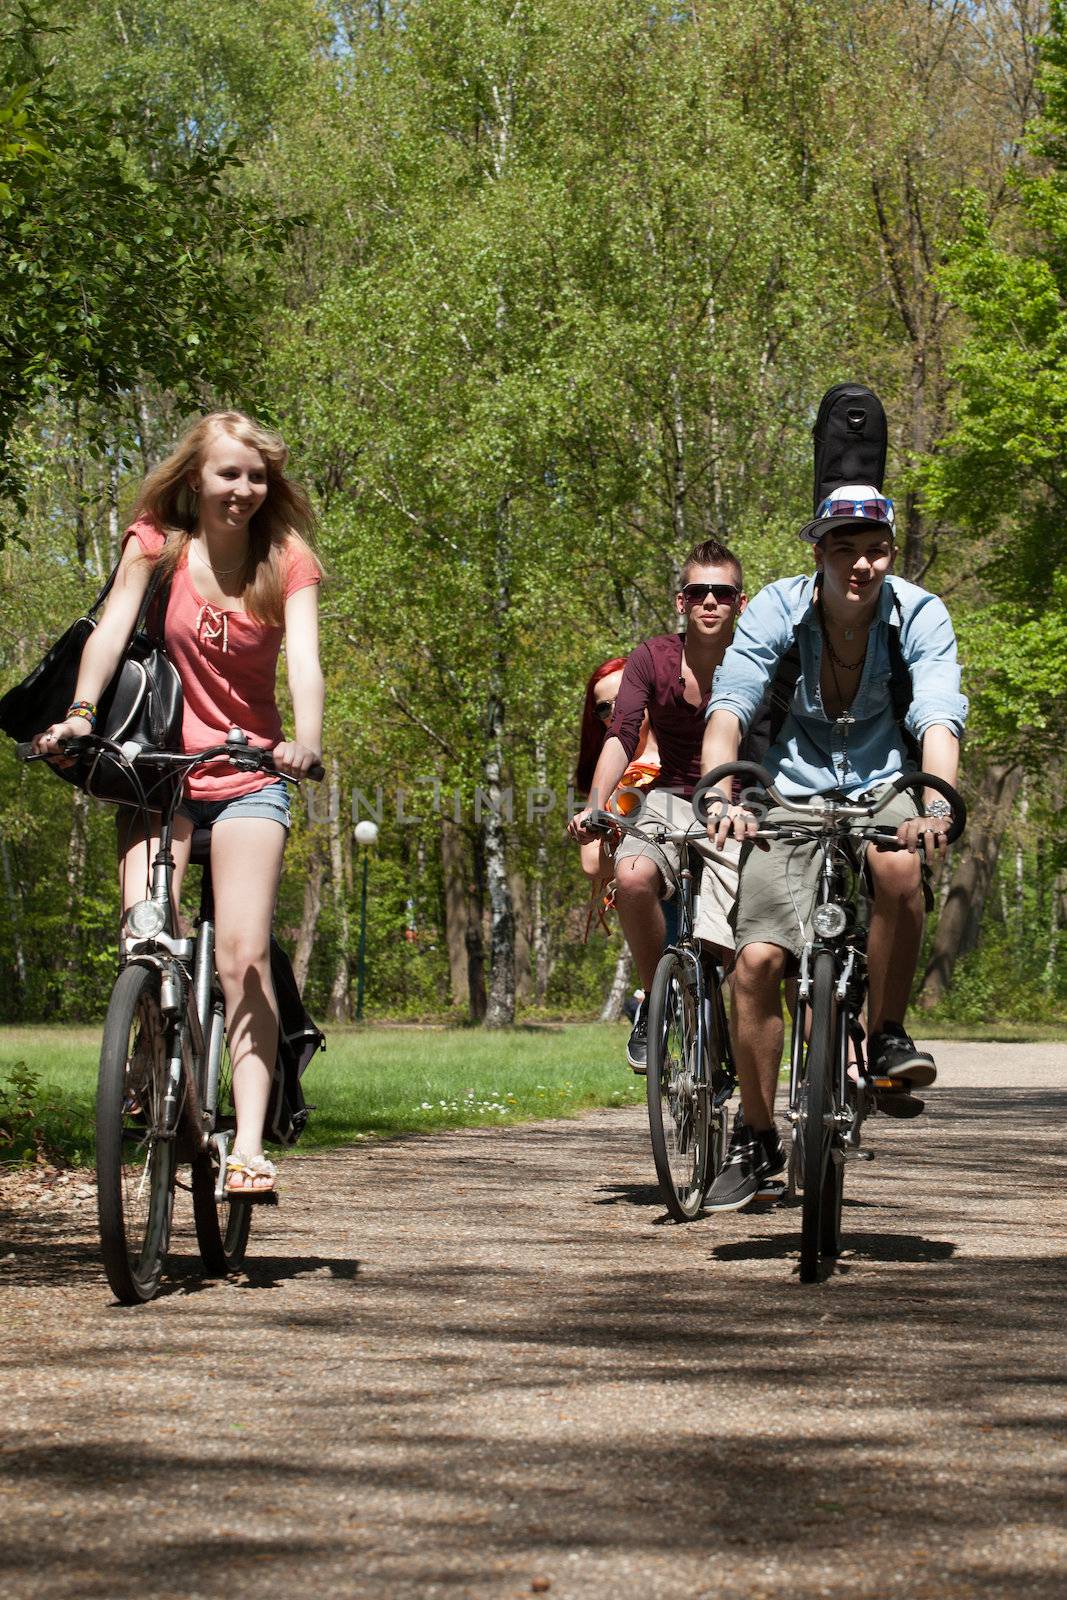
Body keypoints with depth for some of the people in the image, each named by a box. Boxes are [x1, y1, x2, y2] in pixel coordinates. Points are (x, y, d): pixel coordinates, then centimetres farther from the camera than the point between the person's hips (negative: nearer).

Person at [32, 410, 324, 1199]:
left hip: (249, 774, 0)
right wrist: (81, 711, -34)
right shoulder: (157, 544, -2)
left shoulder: (288, 563, -3)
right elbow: (113, 626, -15)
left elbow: (305, 660, -17)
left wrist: (306, 741, -37)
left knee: (242, 957, -14)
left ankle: (249, 1142, -16)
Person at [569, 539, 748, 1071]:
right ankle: (654, 1001, -11)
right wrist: (596, 805, -32)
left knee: (721, 954, -13)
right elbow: (621, 736, -16)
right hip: (670, 803, 0)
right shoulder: (652, 659, -6)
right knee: (633, 877, -33)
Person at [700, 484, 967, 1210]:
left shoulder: (920, 615, -14)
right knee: (757, 959, -13)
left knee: (899, 865, -36)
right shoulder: (777, 609, -14)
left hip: (884, 787, -1)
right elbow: (729, 707, -24)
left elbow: (940, 717, -25)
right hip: (794, 792, 1)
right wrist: (722, 796, -41)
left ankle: (888, 1040, -17)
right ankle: (757, 1140, 4)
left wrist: (937, 802, -44)